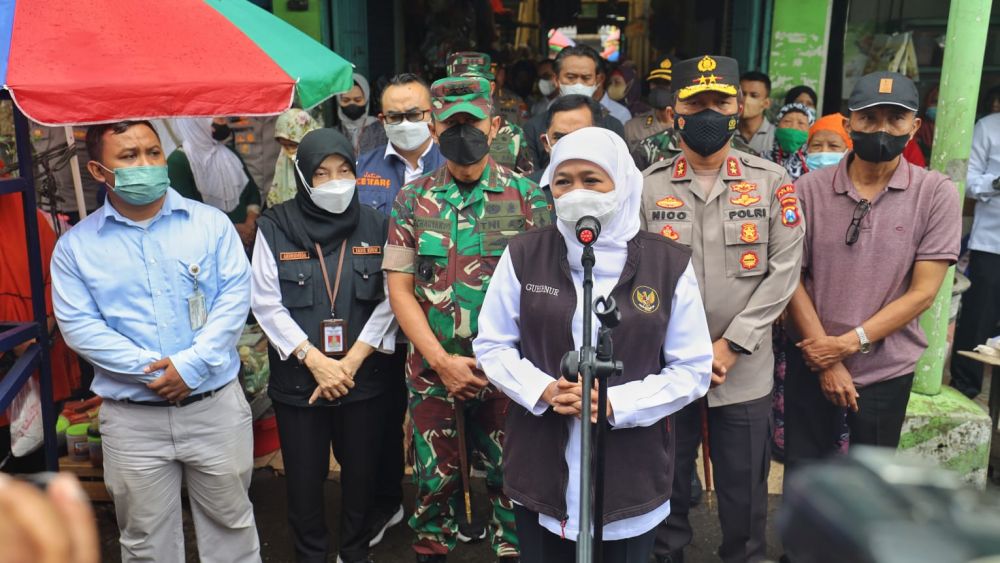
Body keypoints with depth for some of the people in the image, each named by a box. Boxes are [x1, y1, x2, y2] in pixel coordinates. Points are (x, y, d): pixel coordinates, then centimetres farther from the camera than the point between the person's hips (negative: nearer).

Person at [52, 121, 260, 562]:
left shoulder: (211, 222, 0)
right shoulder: (75, 245, 0)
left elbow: (234, 297, -7)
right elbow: (78, 326, -6)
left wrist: (190, 365, -17)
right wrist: (151, 370, -17)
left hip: (216, 405, 0)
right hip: (132, 418, 1)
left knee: (231, 521, 16)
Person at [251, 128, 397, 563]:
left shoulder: (375, 226, 1)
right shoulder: (275, 228, -3)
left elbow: (389, 300, -3)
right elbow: (266, 303, -5)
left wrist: (352, 360, -10)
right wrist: (315, 360, -12)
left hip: (363, 376, 1)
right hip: (297, 378, -1)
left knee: (361, 470, 12)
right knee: (304, 475, 10)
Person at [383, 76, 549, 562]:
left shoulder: (525, 195, -2)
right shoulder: (413, 200, 2)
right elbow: (400, 288, 1)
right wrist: (442, 361, -8)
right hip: (432, 367, 1)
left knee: (511, 475, 9)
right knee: (434, 478, 12)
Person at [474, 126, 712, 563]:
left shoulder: (670, 263, -4)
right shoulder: (523, 256, 0)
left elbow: (693, 369, -3)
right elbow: (492, 345, 3)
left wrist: (616, 404, -17)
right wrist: (543, 390, -15)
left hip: (630, 474, -1)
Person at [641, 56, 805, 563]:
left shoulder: (772, 182, -1)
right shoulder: (649, 185, -1)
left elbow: (784, 270, -5)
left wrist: (730, 346, -11)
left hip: (745, 369, 0)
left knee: (744, 490, 13)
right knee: (665, 485, 14)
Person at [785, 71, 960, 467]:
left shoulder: (936, 193, -7)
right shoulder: (809, 190, -5)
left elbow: (922, 293, -9)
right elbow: (792, 279, -5)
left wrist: (849, 343, -16)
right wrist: (826, 356, -11)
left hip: (886, 371, 0)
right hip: (811, 363, 1)